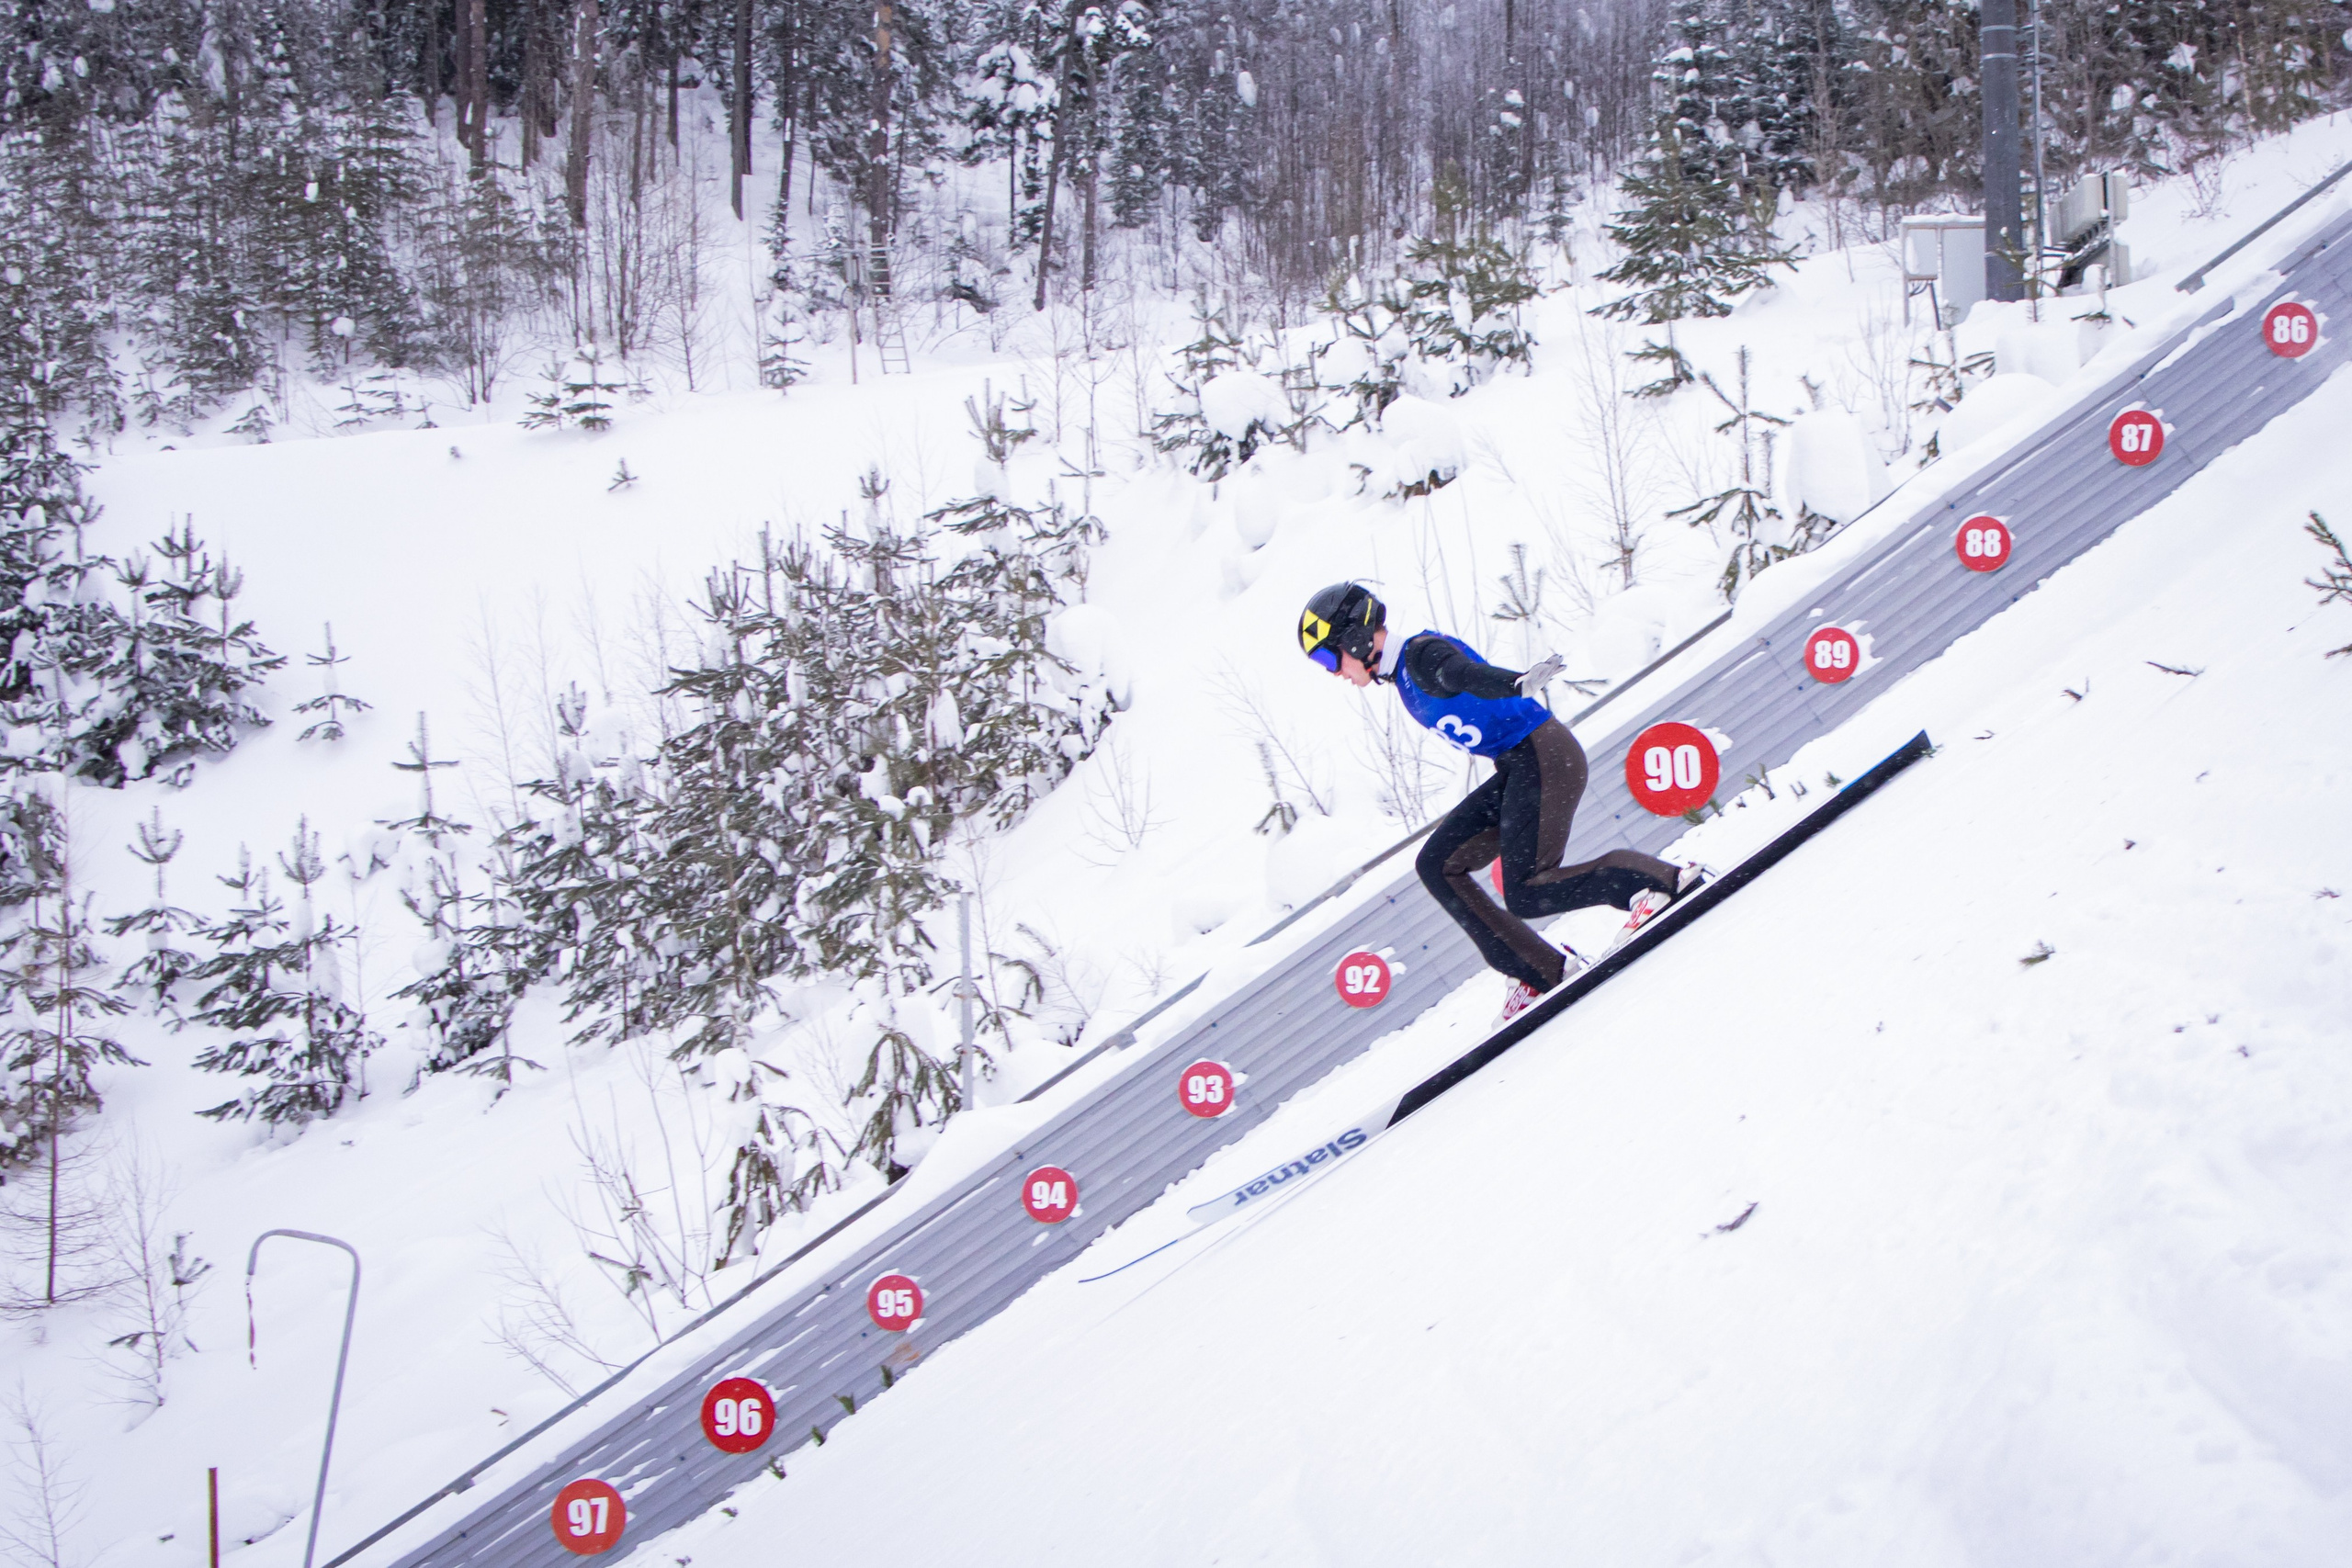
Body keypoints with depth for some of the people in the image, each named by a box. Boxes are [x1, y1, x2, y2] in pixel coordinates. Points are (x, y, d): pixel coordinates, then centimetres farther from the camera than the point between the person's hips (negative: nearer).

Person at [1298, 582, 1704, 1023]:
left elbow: (1467, 674, -36)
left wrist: (1519, 683, -56)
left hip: (1544, 756, -10)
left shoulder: (1423, 654, -15)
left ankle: (1660, 877, -4)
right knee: (1437, 865, 5)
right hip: (1516, 769, 10)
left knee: (1526, 896, -15)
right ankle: (1540, 971, 4)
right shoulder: (1403, 672, 15)